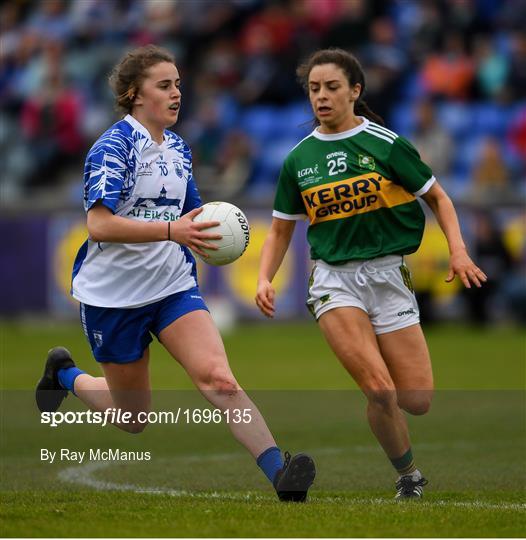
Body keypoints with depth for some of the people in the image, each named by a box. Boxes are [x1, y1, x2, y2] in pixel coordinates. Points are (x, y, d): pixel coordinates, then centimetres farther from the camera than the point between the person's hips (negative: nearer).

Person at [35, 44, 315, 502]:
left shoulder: (178, 149, 9)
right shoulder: (113, 146, -14)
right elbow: (99, 224, -26)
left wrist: (208, 234, -1)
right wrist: (172, 230, -34)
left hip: (174, 287, 5)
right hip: (113, 293, -5)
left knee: (217, 376, -19)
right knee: (134, 418, 9)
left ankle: (279, 473, -31)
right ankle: (65, 375, 38)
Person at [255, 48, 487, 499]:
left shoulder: (385, 144, -3)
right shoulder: (298, 159, 4)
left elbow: (437, 197, 6)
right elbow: (281, 229, 14)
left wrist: (458, 251, -8)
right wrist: (265, 279, -2)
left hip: (388, 273, 0)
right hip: (334, 279, 0)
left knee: (417, 402, -4)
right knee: (380, 391, -20)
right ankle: (409, 478, 3)